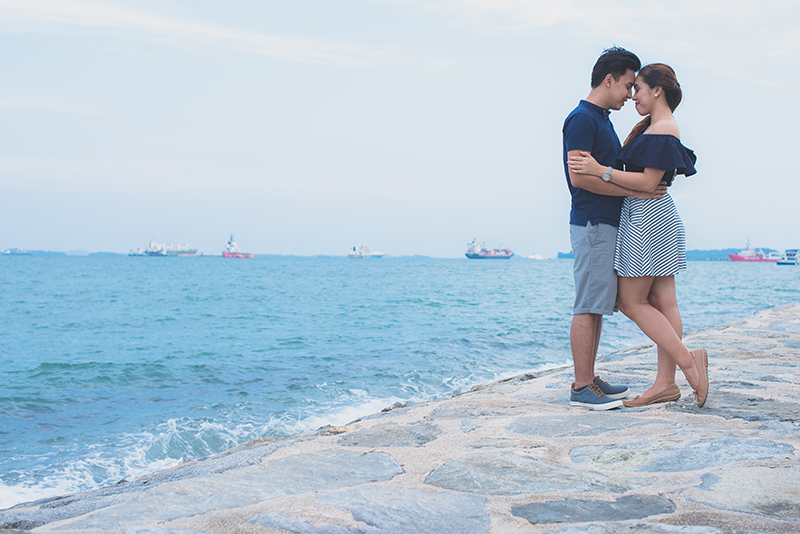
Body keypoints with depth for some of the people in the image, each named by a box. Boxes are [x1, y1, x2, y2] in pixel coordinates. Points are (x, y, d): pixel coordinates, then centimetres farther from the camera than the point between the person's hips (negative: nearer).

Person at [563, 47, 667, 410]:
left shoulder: (602, 120, 20)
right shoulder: (582, 119, -11)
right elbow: (580, 176, -20)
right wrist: (633, 190, -16)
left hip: (607, 223, 10)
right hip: (592, 223, -10)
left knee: (597, 305, 11)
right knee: (588, 306, -8)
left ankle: (589, 380, 16)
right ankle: (581, 387, -5)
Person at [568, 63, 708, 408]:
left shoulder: (663, 130, -13)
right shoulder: (653, 127, 18)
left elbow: (648, 182, -19)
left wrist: (601, 171, -22)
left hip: (648, 218, -10)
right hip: (658, 216, 10)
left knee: (631, 301, -5)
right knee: (663, 302, 6)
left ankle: (688, 361, -6)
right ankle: (666, 383, 7)